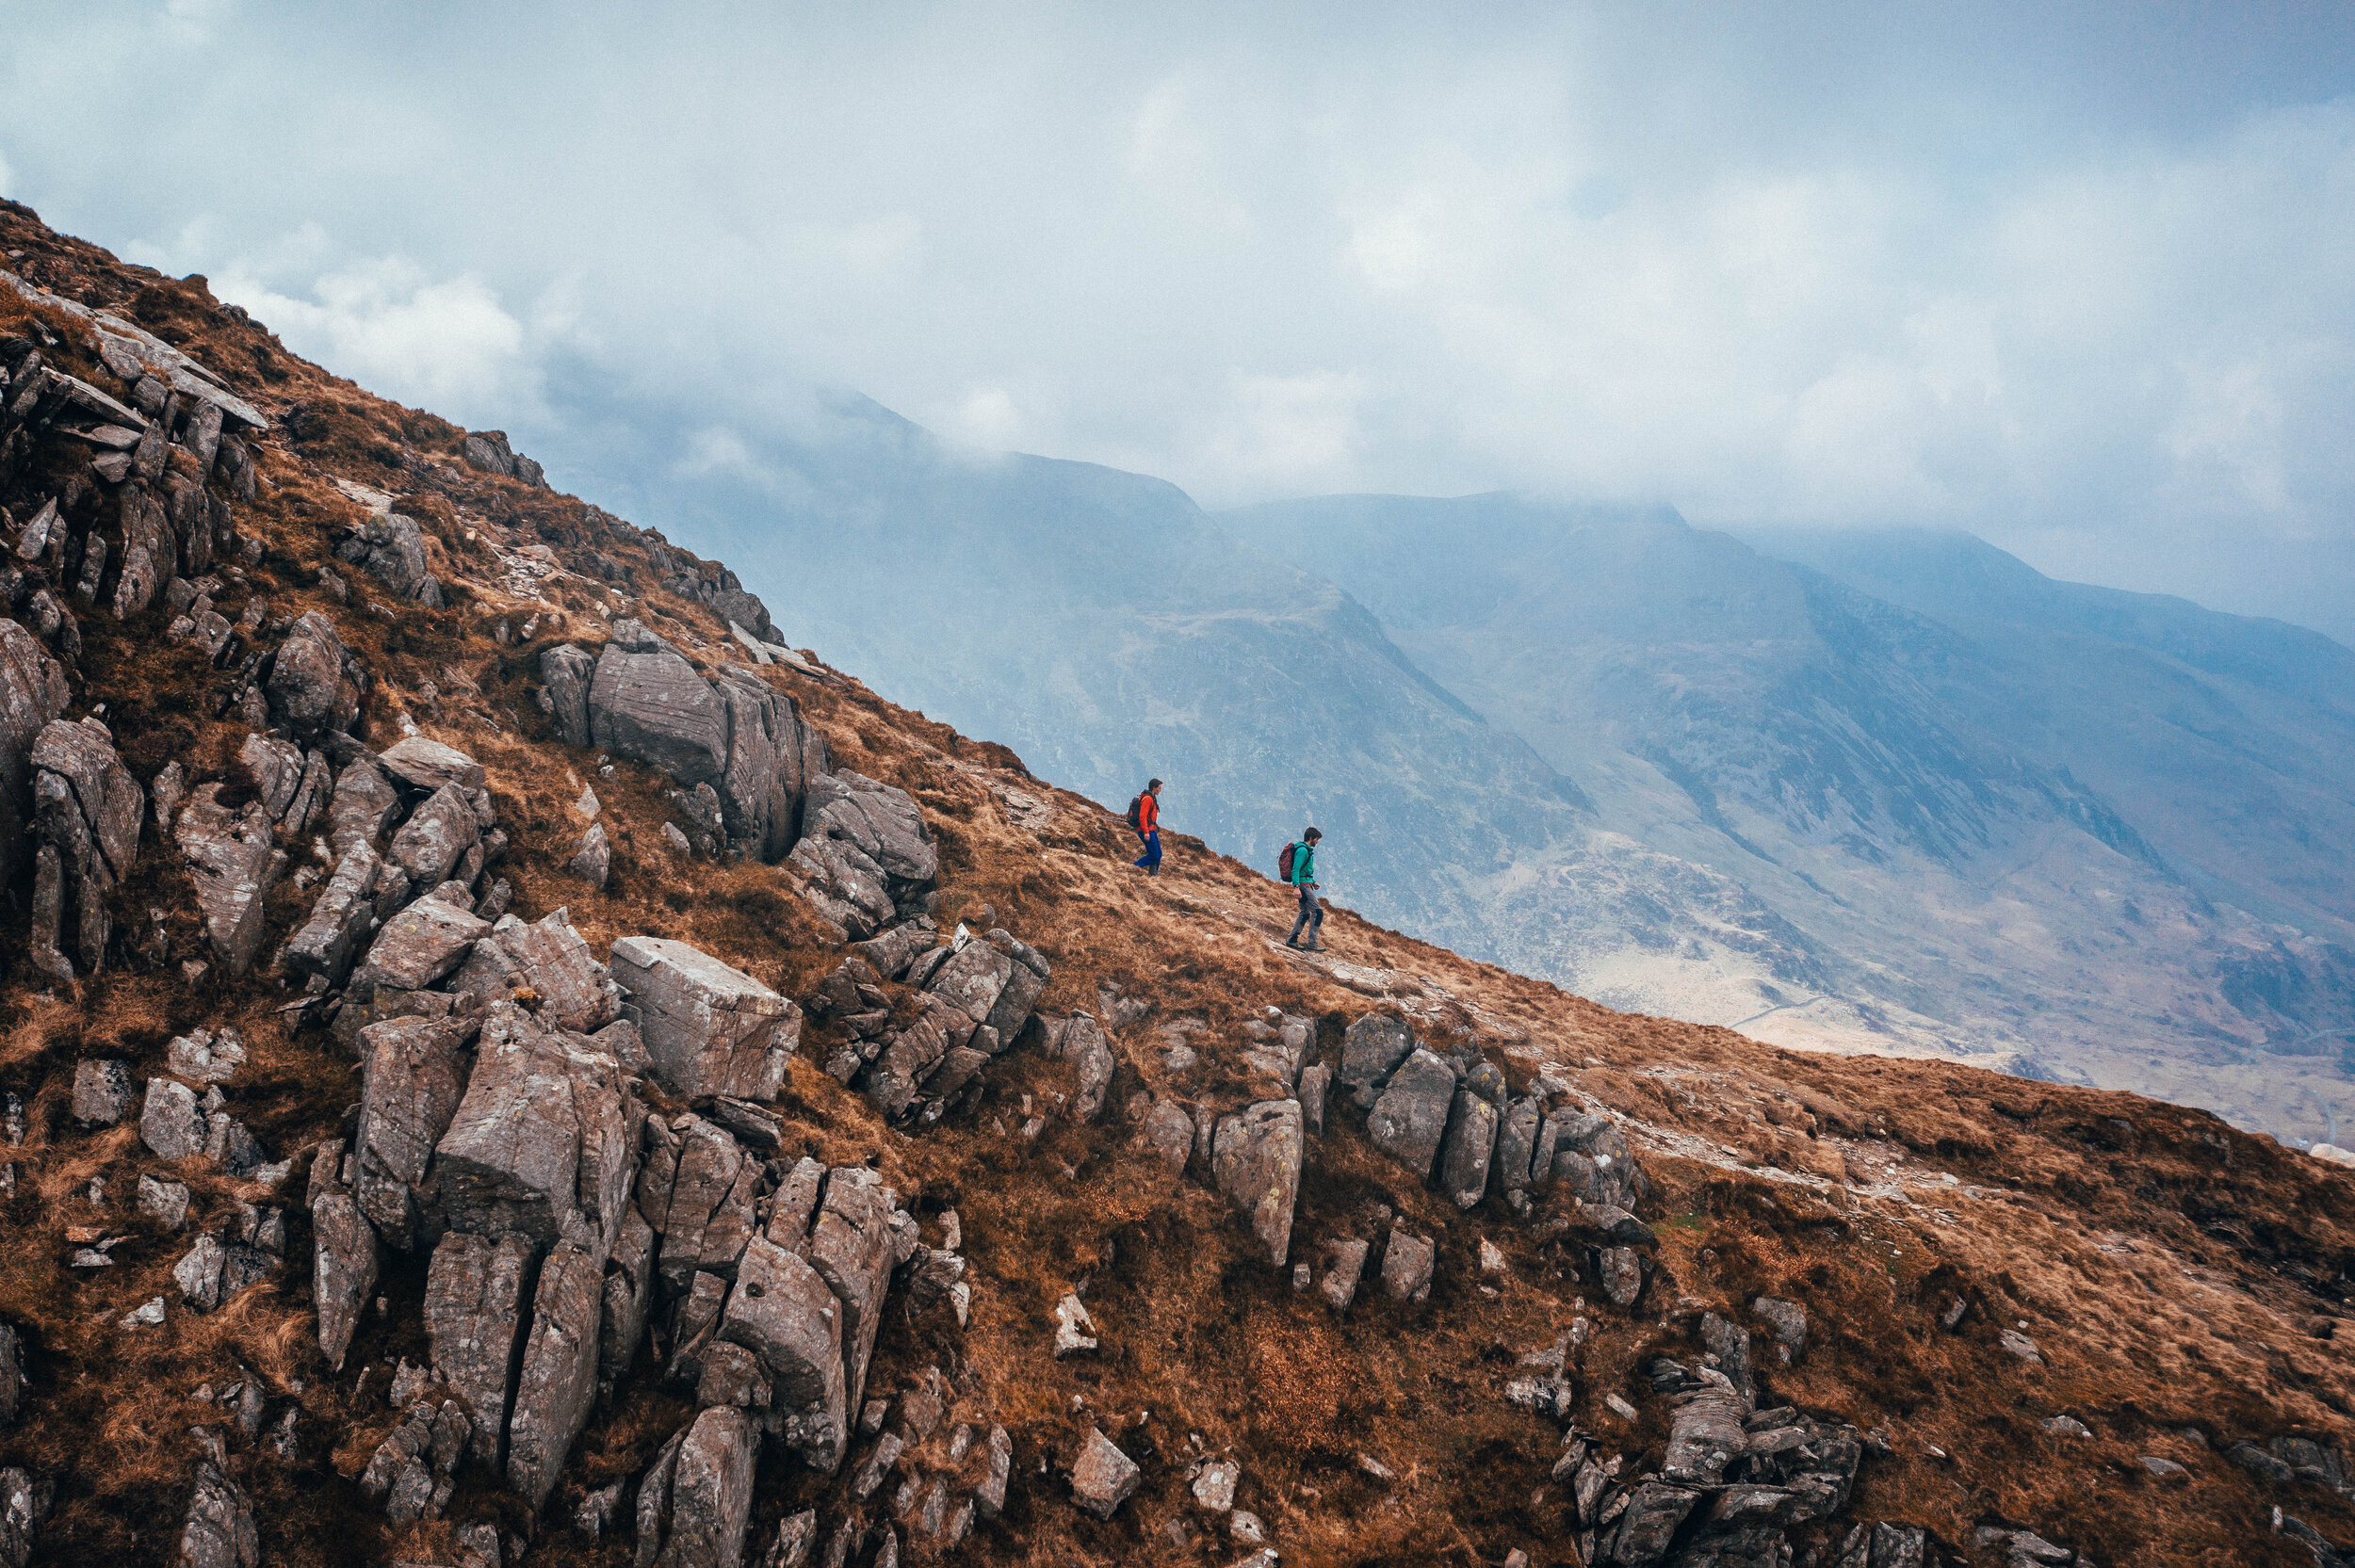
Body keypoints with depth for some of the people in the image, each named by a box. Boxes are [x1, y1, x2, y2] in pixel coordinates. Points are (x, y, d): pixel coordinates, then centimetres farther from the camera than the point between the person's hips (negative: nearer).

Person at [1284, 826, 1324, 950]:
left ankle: (1292, 940, 19)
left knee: (1305, 914, 15)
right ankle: (1312, 943, -13)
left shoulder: (1306, 850, 18)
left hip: (1306, 885, 11)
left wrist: (1313, 882, 22)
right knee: (1318, 912, -12)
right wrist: (1296, 887, -29)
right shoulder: (1302, 850, -15)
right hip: (1303, 885, -11)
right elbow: (1295, 869, -22)